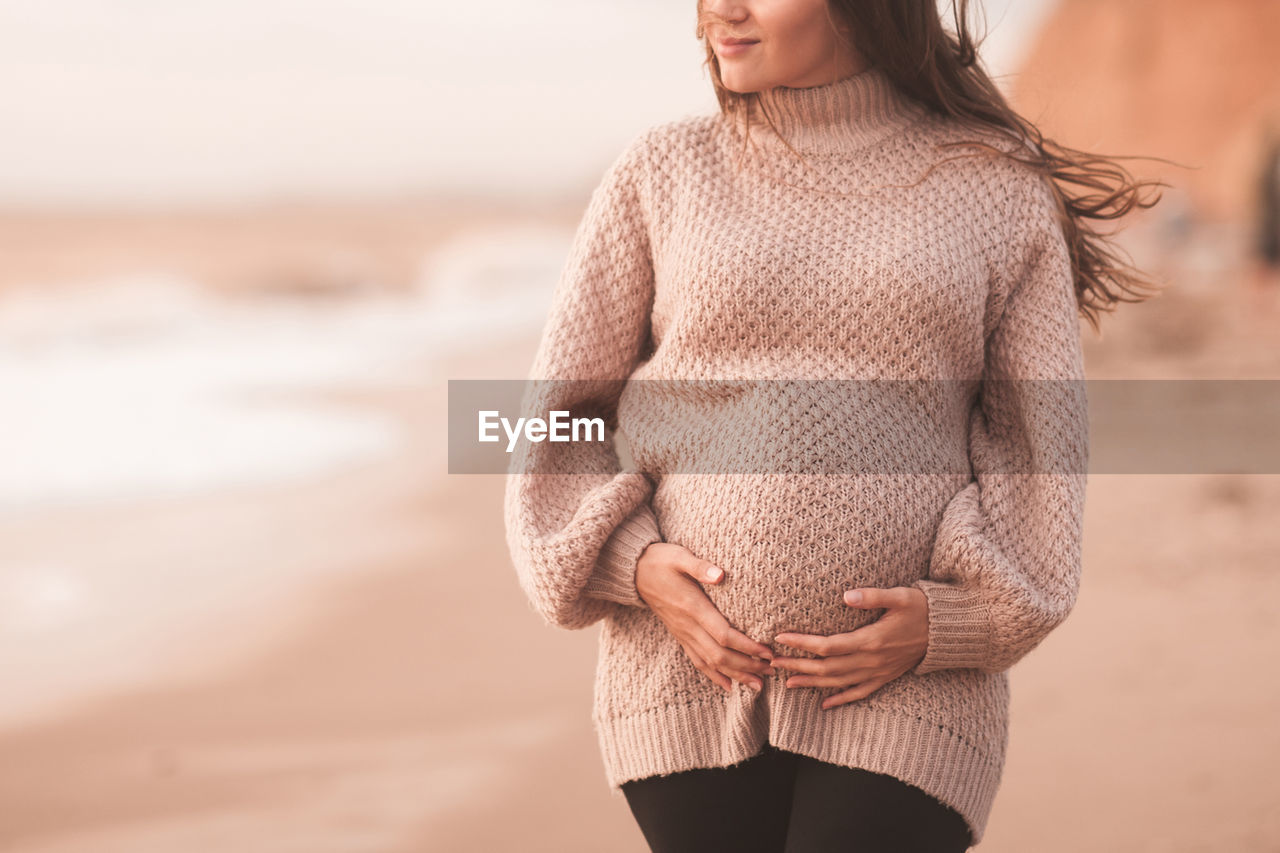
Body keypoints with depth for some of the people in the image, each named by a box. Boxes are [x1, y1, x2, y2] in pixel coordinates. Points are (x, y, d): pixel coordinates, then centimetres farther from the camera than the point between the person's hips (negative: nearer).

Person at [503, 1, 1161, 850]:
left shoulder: (998, 191, 5)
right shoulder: (662, 175, 7)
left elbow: (1042, 442, 5)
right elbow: (556, 422, 9)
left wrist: (951, 620, -9)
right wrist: (637, 565, -8)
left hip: (906, 696, -1)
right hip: (690, 672, 2)